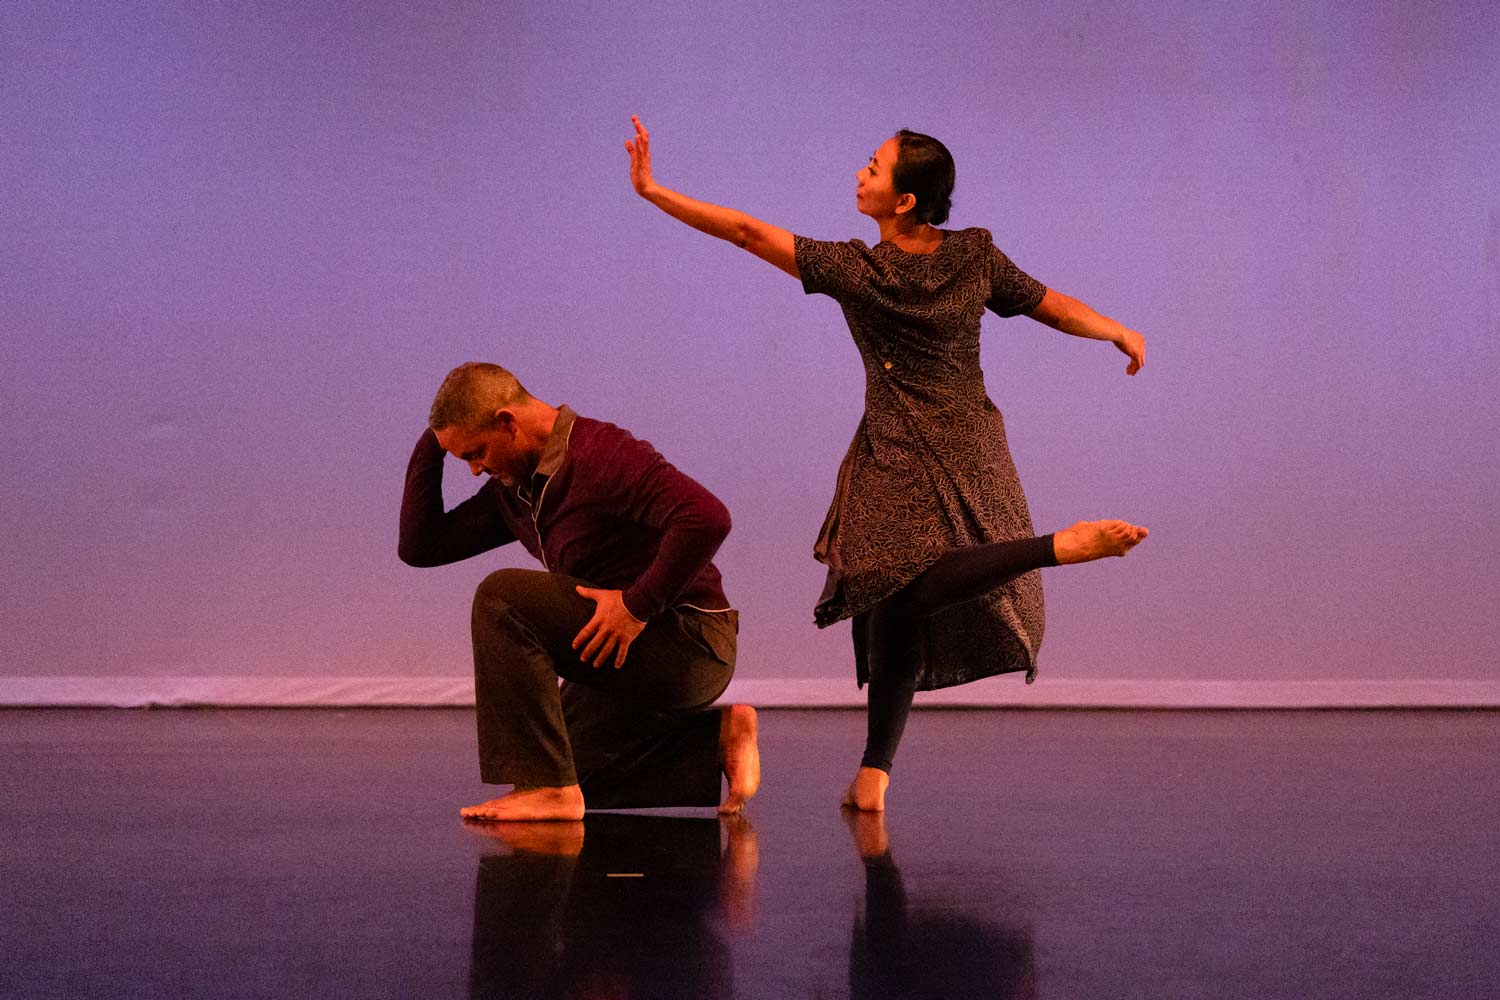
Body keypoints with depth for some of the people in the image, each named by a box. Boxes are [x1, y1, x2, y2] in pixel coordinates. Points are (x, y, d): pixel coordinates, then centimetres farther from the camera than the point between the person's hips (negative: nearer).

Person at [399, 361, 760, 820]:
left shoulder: (601, 454, -19)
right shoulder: (512, 488, 10)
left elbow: (708, 518, -31)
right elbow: (419, 547, 11)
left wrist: (638, 604, -27)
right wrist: (432, 443, 4)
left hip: (691, 643, -10)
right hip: (625, 651, 10)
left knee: (503, 597, -21)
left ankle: (547, 788, -22)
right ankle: (715, 738, 16)